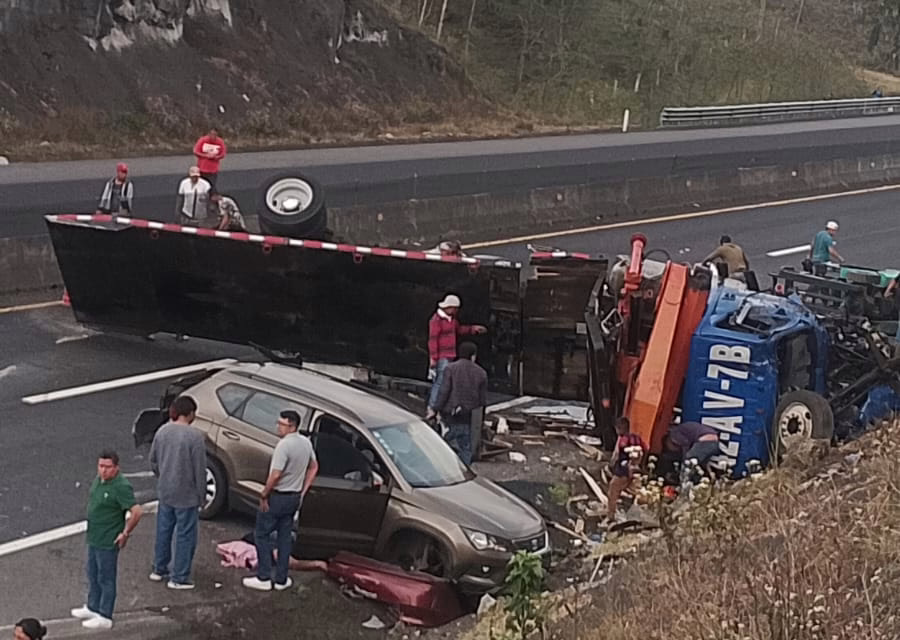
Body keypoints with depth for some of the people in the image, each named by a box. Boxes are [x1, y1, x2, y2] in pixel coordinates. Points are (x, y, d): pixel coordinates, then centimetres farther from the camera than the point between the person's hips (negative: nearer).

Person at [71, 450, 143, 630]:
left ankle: (105, 617, 15)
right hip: (93, 538, 9)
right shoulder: (99, 479, 2)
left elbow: (136, 512, -27)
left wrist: (125, 533, -19)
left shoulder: (121, 487, -25)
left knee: (106, 579, 3)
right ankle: (93, 608, 39)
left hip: (108, 542, -9)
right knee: (93, 575, 23)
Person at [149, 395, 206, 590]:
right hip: (186, 495, -6)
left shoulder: (162, 431, -2)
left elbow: (153, 461, 9)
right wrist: (201, 496, -6)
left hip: (164, 492, 6)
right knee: (185, 536, 6)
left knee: (163, 530, 20)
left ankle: (159, 570, 33)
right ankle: (179, 578, 12)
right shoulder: (195, 436, -21)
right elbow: (200, 470, -17)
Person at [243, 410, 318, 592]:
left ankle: (263, 578, 6)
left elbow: (275, 475, -26)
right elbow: (314, 468, 14)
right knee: (284, 536, 15)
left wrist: (263, 495, -14)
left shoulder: (284, 445, -24)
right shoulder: (306, 443, 4)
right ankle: (281, 579, 18)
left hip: (278, 496, -8)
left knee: (261, 535, 5)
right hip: (294, 498, 8)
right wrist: (303, 492, 15)